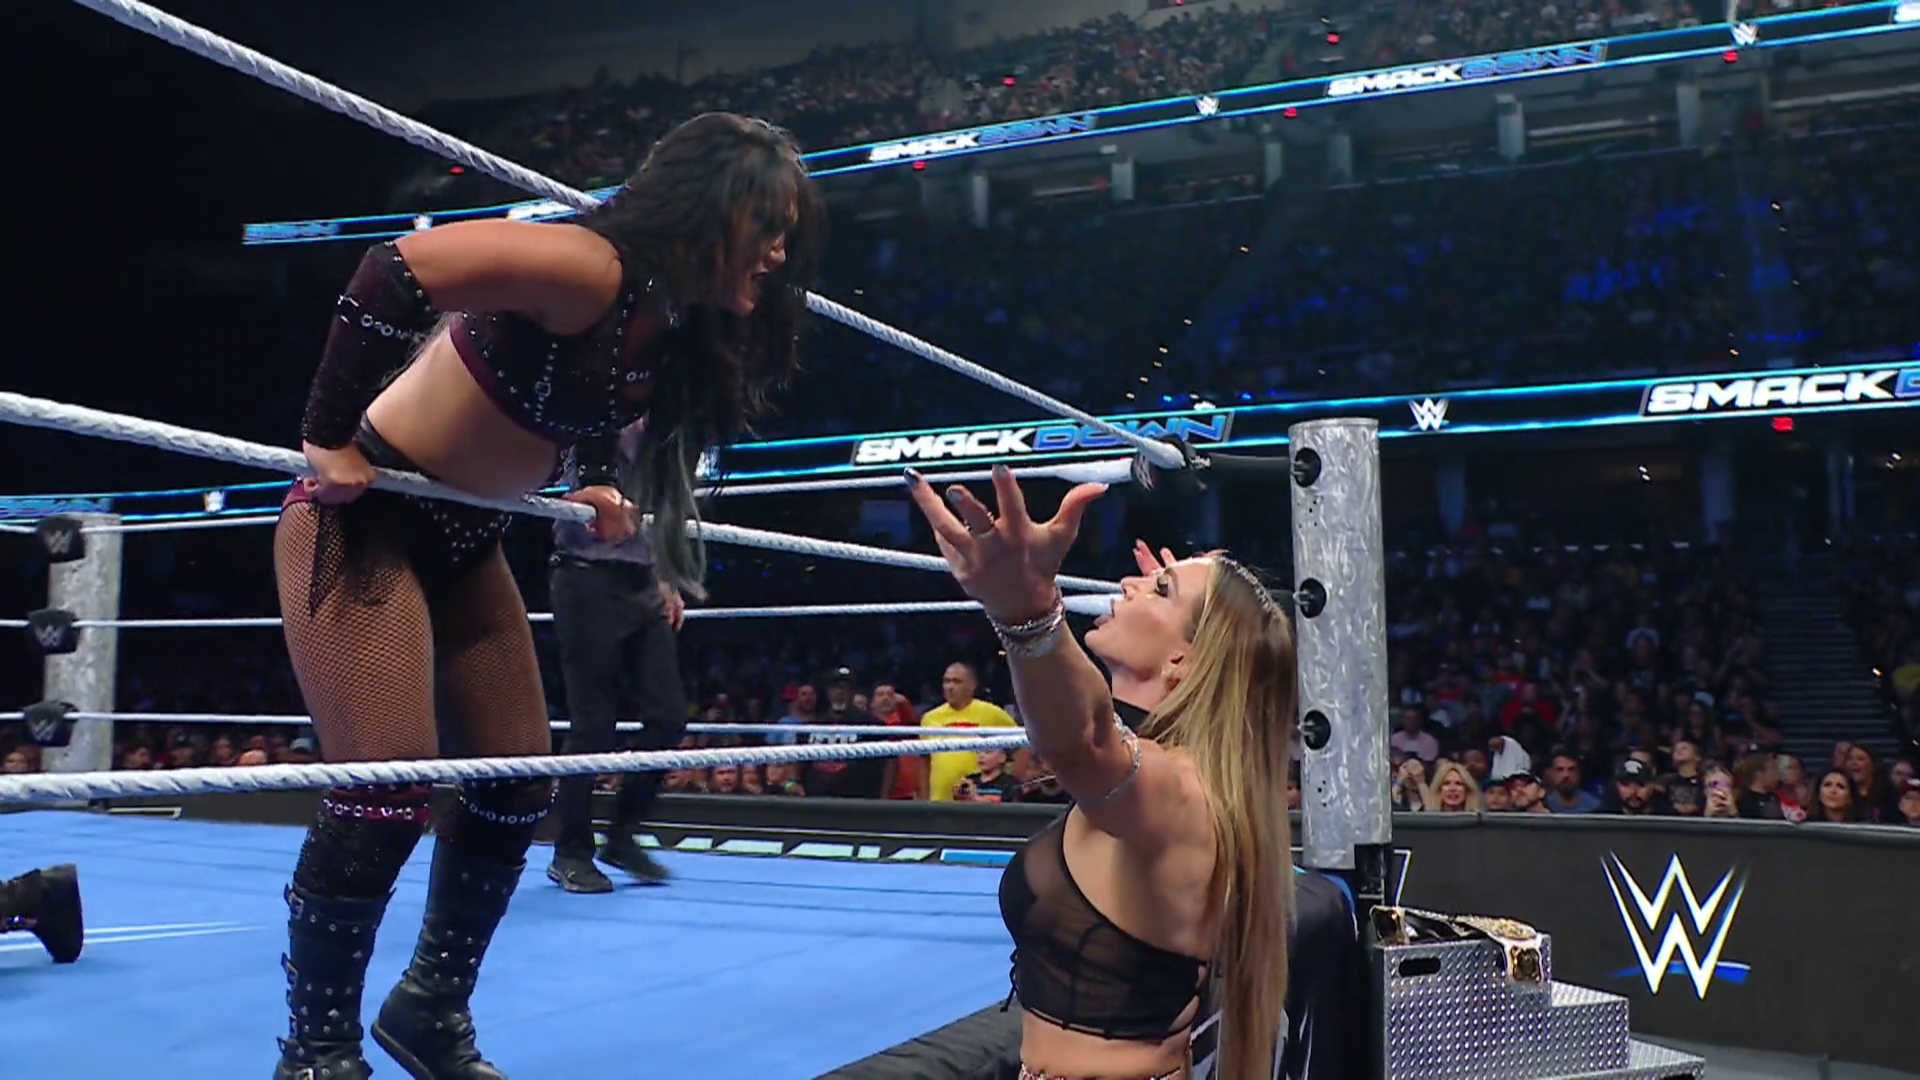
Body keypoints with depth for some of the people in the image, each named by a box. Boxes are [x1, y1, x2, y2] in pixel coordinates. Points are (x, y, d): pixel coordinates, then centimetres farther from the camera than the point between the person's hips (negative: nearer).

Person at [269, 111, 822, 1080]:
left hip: (465, 539, 9)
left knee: (519, 783, 8)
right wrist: (331, 438, -27)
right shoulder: (593, 272, -26)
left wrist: (597, 501, 5)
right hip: (363, 515, -9)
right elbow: (397, 272, -35)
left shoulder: (684, 335, 1)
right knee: (386, 794, -11)